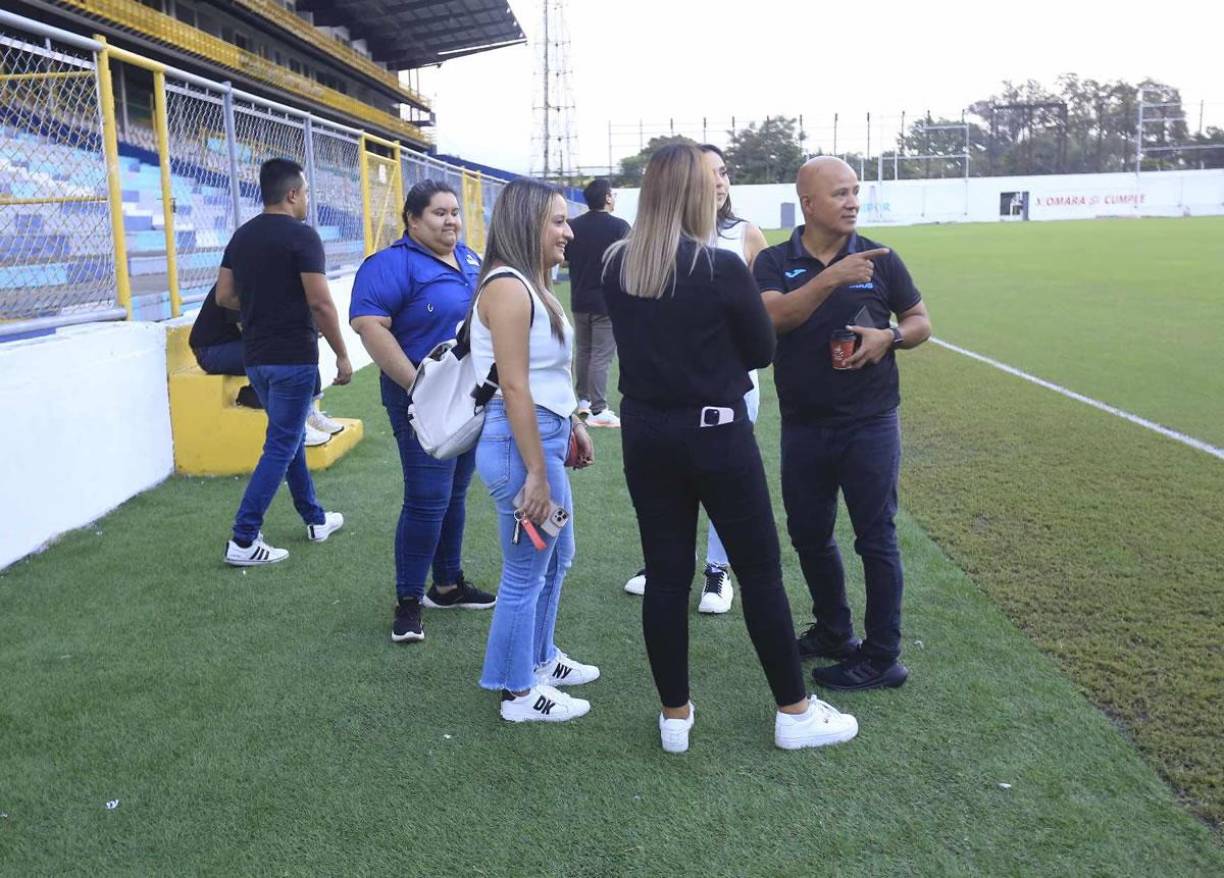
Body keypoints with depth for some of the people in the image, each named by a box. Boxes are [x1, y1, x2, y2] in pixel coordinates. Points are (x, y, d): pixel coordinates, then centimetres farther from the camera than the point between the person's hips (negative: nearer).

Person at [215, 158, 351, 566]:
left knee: (291, 437, 20)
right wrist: (342, 355, -10)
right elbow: (320, 303, -18)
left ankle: (315, 519, 31)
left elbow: (224, 296, 10)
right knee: (280, 447, -2)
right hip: (293, 357, -8)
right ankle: (243, 540, -3)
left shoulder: (242, 236, 9)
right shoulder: (301, 235, -13)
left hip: (256, 356, 8)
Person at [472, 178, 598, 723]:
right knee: (526, 572, 3)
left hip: (545, 435, 11)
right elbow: (514, 388, -22)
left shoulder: (532, 285, 13)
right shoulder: (508, 287, -18)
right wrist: (536, 475, -21)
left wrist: (572, 425, 21)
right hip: (519, 442, -11)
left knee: (556, 558, 23)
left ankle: (539, 660, 41)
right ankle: (518, 693, 19)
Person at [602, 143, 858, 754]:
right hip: (715, 433, -4)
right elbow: (762, 351, -3)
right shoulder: (722, 267, -15)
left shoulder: (617, 266, -1)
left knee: (665, 575, 12)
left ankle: (675, 715, 23)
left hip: (645, 433, 5)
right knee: (760, 571, 8)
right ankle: (794, 713, 21)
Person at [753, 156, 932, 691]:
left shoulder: (879, 259, 0)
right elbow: (773, 316, -21)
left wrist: (889, 337, -13)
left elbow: (920, 322, 9)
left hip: (870, 425, -2)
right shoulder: (775, 262, -1)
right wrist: (831, 277, -30)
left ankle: (882, 658, 15)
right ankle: (834, 632, 36)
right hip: (803, 427, 2)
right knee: (808, 535, 14)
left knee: (876, 540, 2)